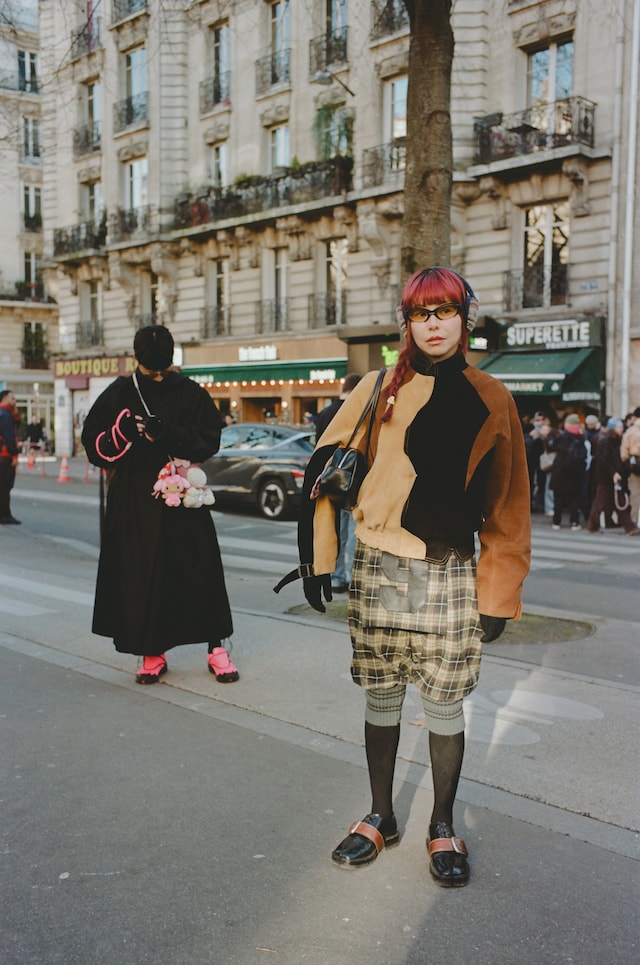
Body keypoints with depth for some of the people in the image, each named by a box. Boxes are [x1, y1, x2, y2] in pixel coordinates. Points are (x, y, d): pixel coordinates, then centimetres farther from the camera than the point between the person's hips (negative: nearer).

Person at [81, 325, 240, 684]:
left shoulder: (192, 394, 1)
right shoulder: (119, 394, 4)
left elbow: (210, 440, -4)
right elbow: (92, 440, 3)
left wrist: (166, 434, -20)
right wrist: (126, 435, -17)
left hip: (184, 496, -1)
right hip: (135, 501, 1)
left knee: (201, 572, 0)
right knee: (141, 576, 2)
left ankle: (217, 648, 11)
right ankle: (153, 653, 15)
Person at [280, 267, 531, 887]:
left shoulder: (490, 400, 3)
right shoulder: (379, 390, 3)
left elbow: (506, 506, 5)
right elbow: (325, 466, 5)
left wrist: (498, 594, 2)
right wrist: (316, 556, 2)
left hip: (451, 575, 0)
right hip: (379, 572, 1)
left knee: (444, 704, 7)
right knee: (380, 698, 11)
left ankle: (442, 827, 27)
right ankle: (381, 818, 29)